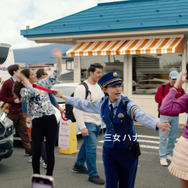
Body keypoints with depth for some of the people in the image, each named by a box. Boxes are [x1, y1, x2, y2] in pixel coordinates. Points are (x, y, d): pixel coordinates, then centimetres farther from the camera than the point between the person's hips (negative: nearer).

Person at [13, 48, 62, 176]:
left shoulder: (42, 84, 12)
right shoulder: (23, 90, -1)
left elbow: (56, 73, 13)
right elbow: (31, 92, -24)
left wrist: (59, 58, 4)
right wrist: (23, 79, -13)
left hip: (51, 120, 3)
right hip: (37, 122, -3)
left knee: (50, 151, 7)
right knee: (37, 152, 3)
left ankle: (49, 177, 19)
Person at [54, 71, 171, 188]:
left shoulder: (127, 105, -16)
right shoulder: (102, 104, -1)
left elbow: (141, 115, -34)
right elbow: (83, 104, 14)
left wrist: (157, 124, -54)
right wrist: (64, 97, 22)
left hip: (128, 150, -3)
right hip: (109, 149, 3)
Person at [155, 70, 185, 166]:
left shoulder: (181, 90, 9)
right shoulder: (162, 87, -1)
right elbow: (157, 97, -9)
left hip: (175, 116, 4)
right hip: (164, 115, -4)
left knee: (173, 137, 9)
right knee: (163, 136, -6)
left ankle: (168, 154, 23)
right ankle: (162, 157, -3)